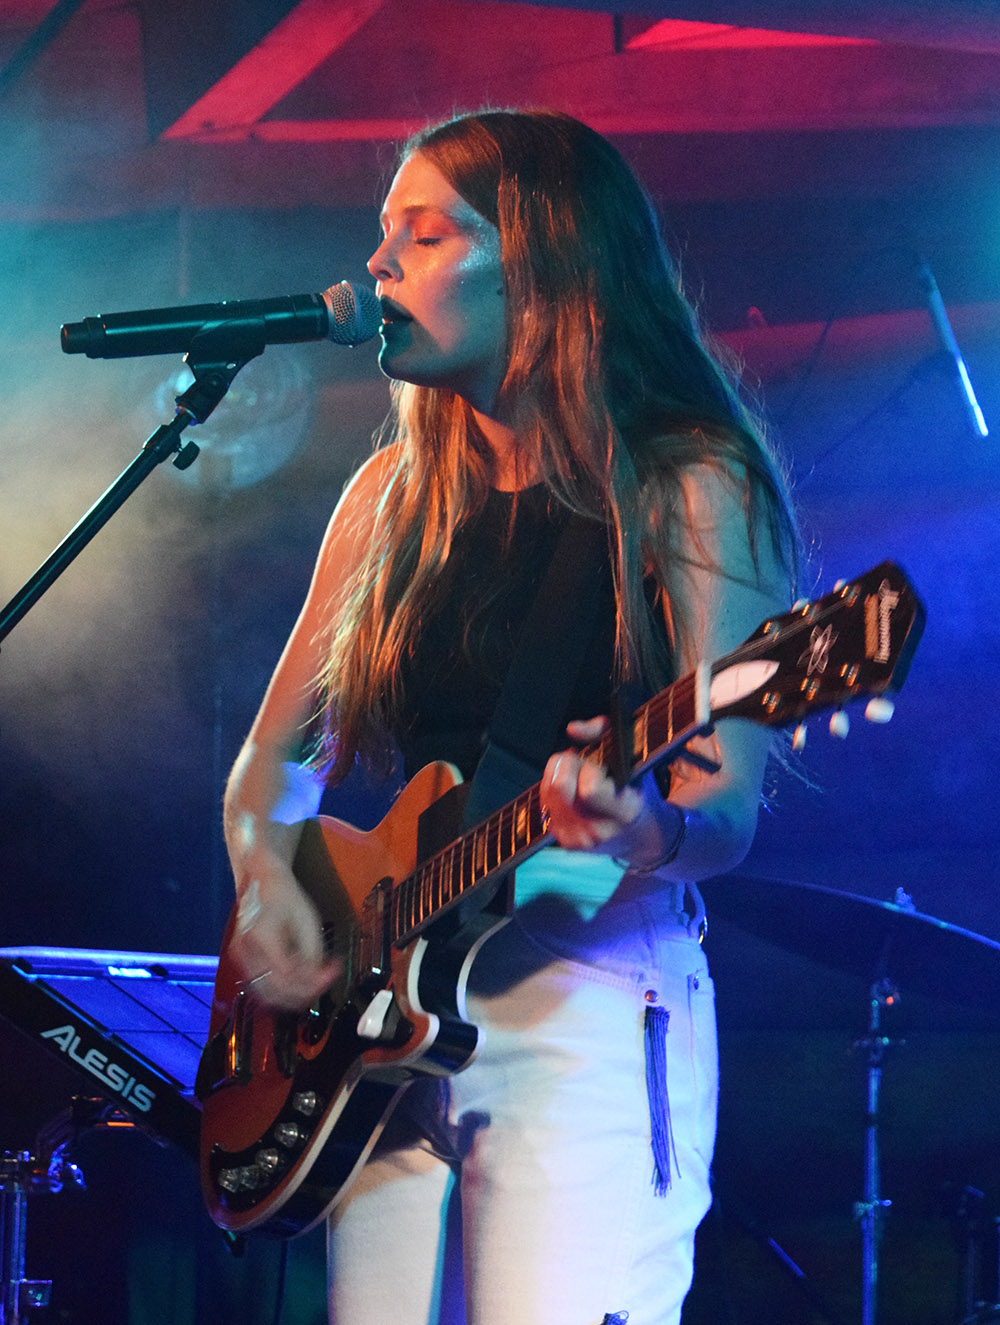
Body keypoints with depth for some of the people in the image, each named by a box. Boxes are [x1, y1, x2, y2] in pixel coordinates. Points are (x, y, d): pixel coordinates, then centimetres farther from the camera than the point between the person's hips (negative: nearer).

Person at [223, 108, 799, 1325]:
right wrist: (264, 871, -2)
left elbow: (728, 809, -10)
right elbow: (278, 749, 19)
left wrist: (648, 833, -33)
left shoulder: (686, 486, -3)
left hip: (589, 1007, -6)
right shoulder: (395, 492, 15)